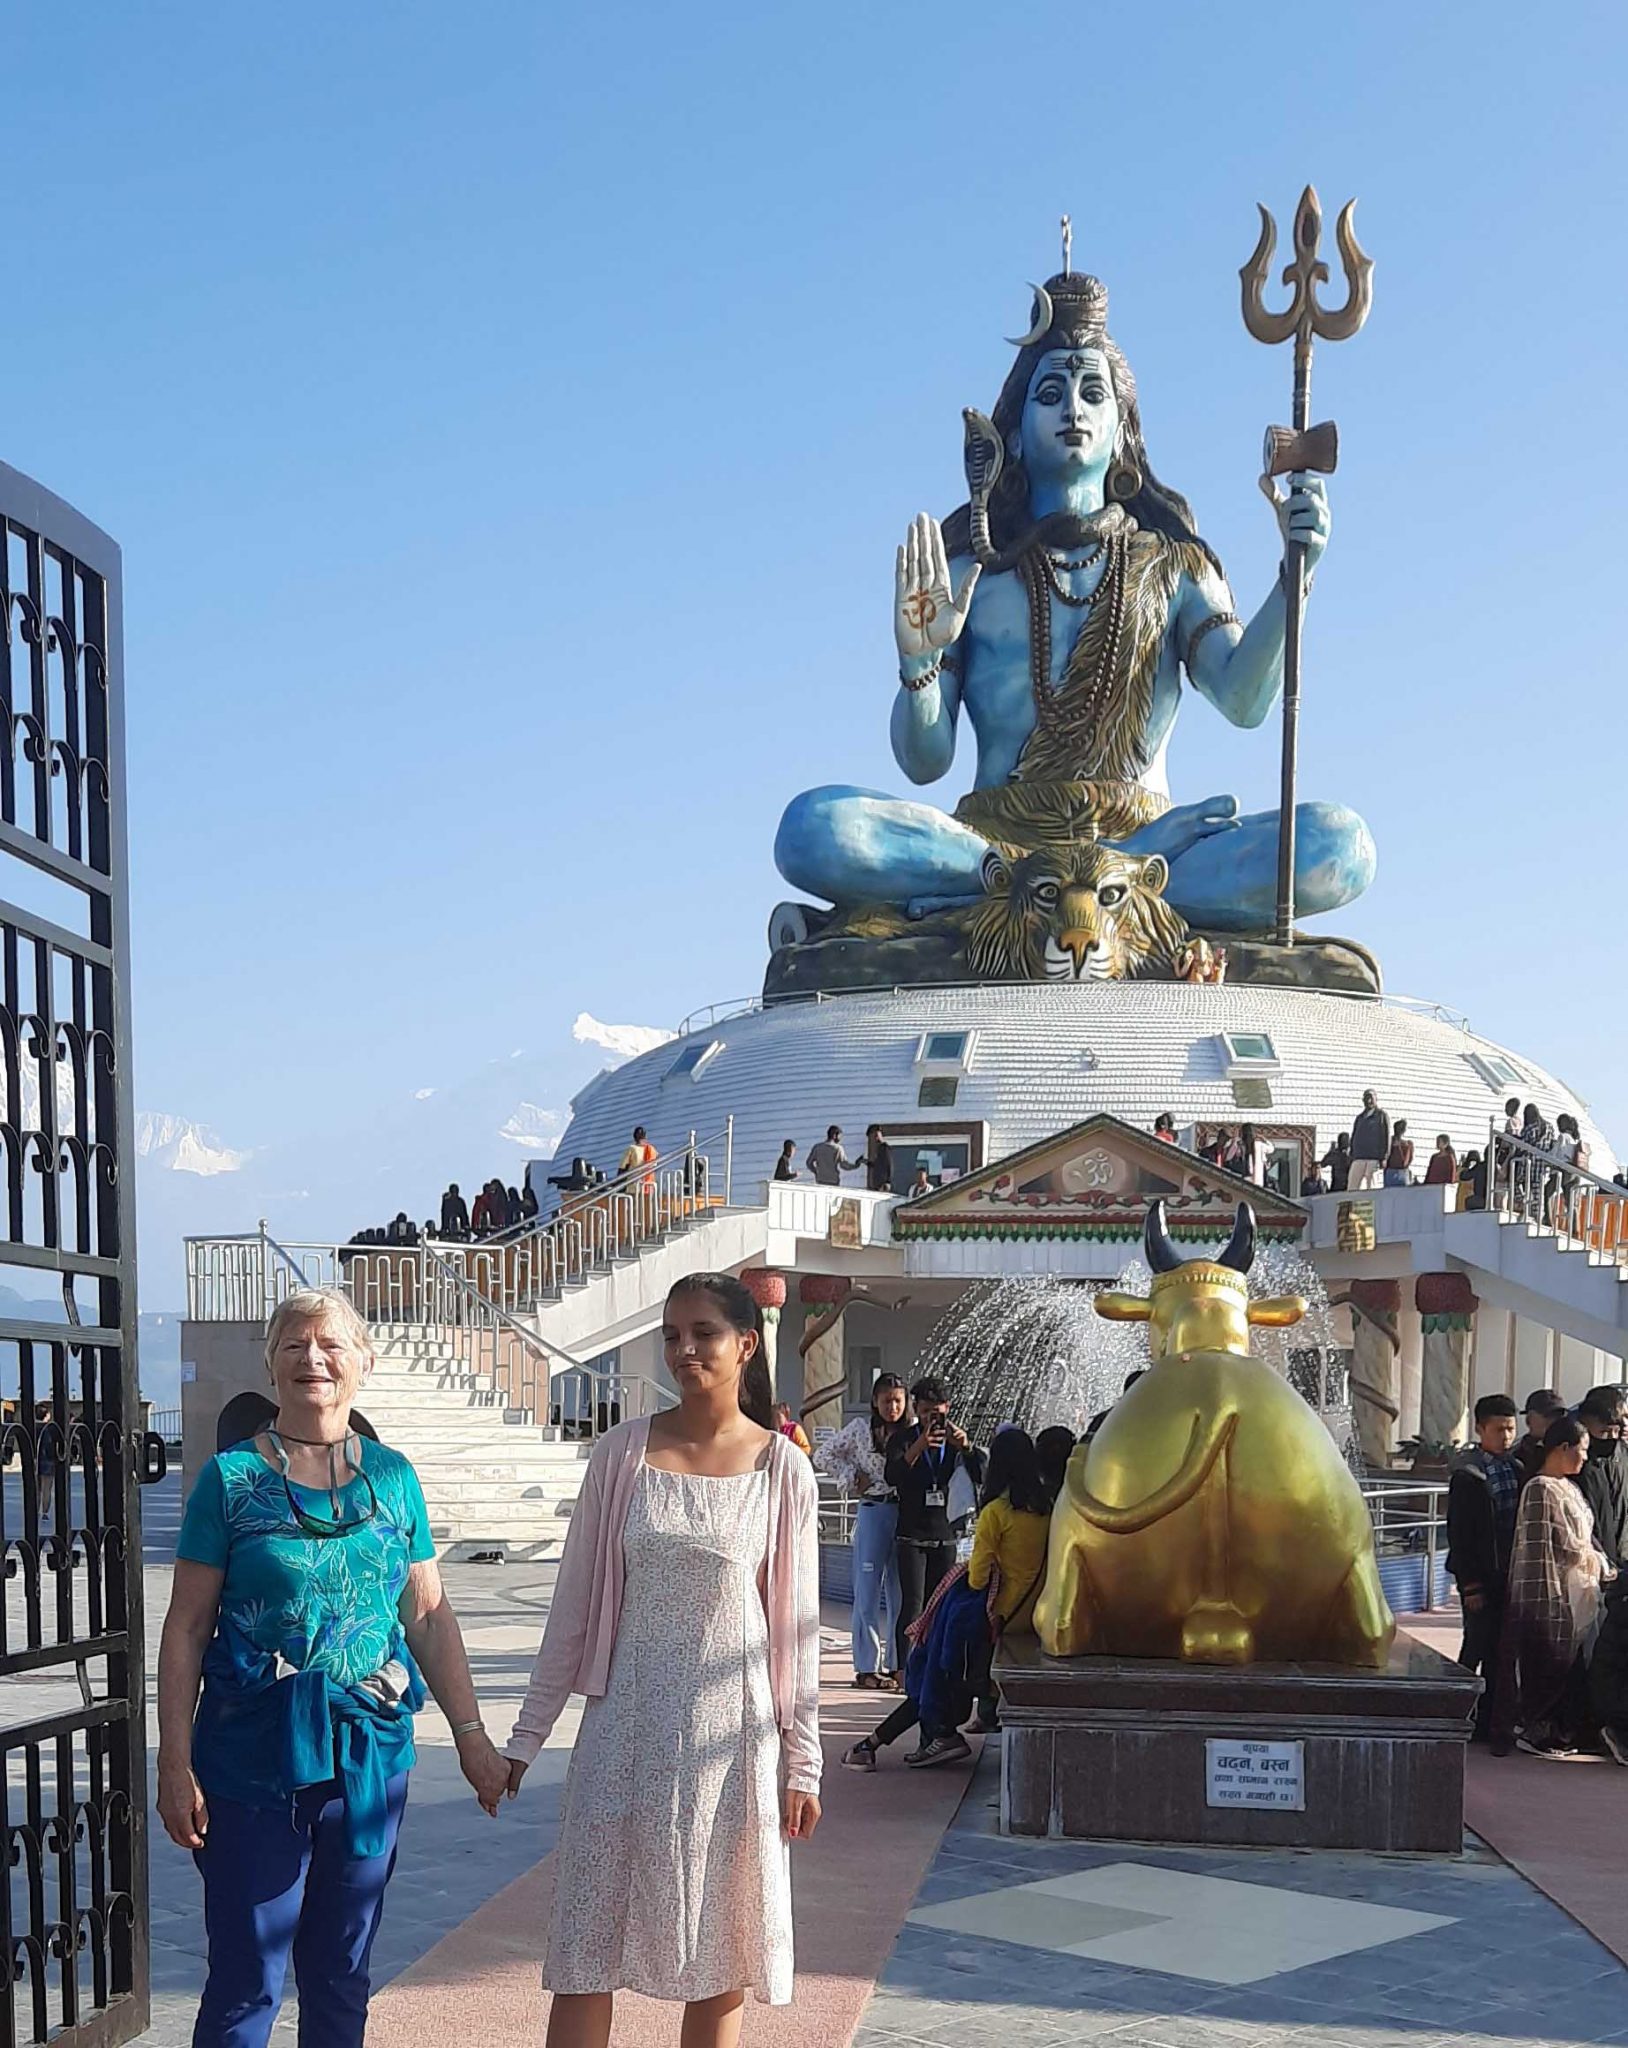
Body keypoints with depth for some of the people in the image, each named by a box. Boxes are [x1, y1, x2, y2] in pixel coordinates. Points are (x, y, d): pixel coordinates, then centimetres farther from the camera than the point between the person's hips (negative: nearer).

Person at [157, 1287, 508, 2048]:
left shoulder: (392, 1476, 6)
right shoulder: (231, 1478, -3)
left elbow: (430, 1614, 10)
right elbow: (186, 1626, -3)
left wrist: (471, 1735, 6)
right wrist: (175, 1763, -8)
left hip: (369, 1751, 3)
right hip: (256, 1754, -3)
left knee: (343, 1975, 13)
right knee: (246, 1982, -2)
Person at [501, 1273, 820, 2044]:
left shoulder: (781, 1468, -2)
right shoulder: (624, 1451, 0)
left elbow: (795, 1625, 2)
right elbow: (574, 1602, 4)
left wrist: (803, 1762, 0)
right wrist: (527, 1734, 3)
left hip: (730, 1729, 0)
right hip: (627, 1725, 1)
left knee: (720, 1961, 8)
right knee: (587, 1952, 1)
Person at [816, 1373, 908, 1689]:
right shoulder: (861, 1428, 2)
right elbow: (824, 1457, 10)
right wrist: (854, 1478, 2)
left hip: (907, 1515, 2)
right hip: (873, 1512, -2)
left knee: (902, 1593, 7)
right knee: (868, 1593, -2)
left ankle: (896, 1663, 15)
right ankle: (867, 1667, 2)